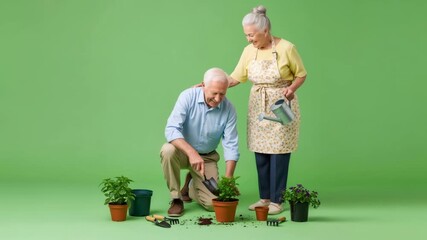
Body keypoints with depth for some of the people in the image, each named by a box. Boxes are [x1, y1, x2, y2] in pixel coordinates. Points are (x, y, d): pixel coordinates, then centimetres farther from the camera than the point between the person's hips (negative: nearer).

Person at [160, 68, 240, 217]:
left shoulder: (229, 109, -15)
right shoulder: (188, 97, -20)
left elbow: (231, 145, -15)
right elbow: (171, 129, -29)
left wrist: (228, 179, -28)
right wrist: (192, 153, -44)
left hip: (207, 157, 2)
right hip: (183, 150, -1)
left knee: (213, 203, -14)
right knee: (168, 150, -37)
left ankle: (191, 186, 22)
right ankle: (176, 199, -16)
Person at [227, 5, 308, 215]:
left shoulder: (286, 48, -13)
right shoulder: (249, 51, 1)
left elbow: (301, 74, -3)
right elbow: (236, 77, 4)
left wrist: (292, 88, -22)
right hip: (258, 108, 5)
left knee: (279, 154, -3)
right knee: (260, 154, 6)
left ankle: (277, 200, 5)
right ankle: (265, 197, 17)